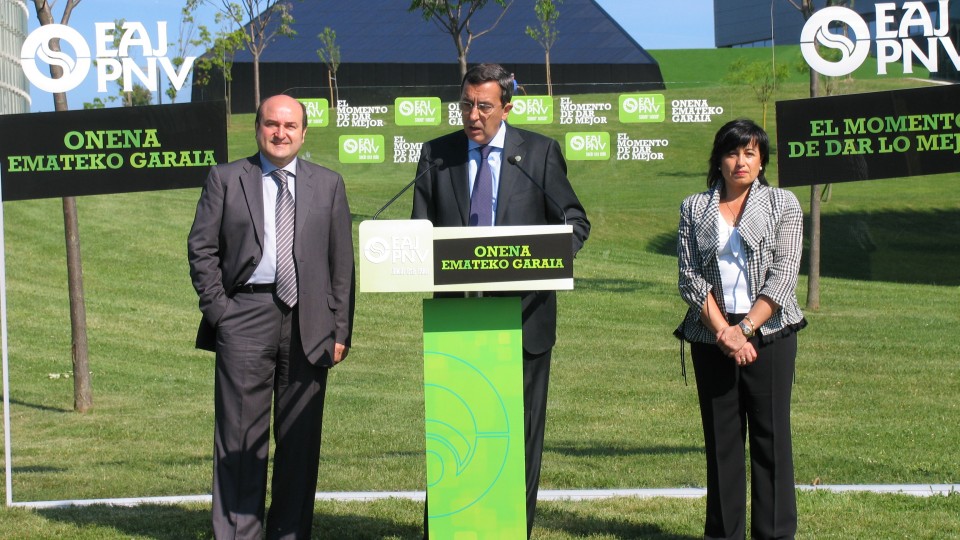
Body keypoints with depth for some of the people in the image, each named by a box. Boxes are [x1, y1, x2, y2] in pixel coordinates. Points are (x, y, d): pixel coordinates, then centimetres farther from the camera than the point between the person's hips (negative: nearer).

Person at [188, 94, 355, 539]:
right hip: (245, 318, -2)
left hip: (308, 321, 2)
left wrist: (341, 330, 4)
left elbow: (342, 261, 11)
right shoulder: (225, 179, 8)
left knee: (300, 436, 5)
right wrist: (217, 309, -4)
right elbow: (201, 248, 6)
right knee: (240, 434, -2)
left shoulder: (328, 184, 13)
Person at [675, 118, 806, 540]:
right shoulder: (694, 208, 8)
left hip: (768, 334, -1)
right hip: (711, 337, 2)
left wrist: (745, 328, -13)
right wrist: (722, 331, -11)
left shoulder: (783, 204, 4)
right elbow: (690, 276, 1)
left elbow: (783, 276, -5)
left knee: (771, 435, 0)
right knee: (720, 438, 4)